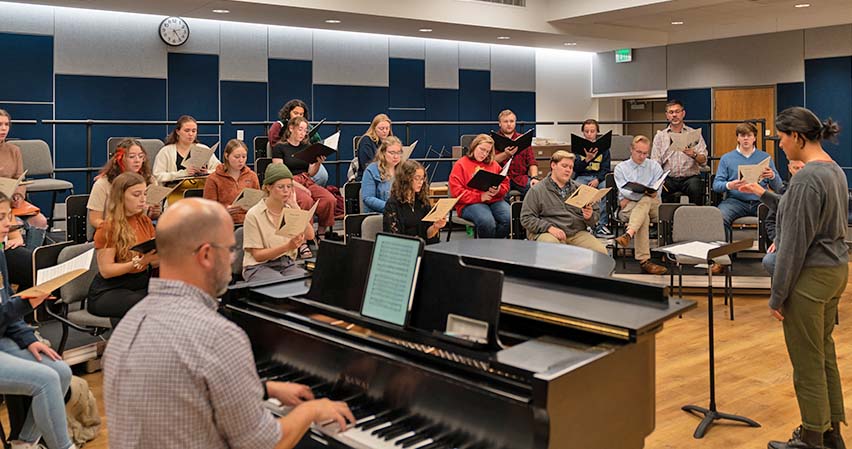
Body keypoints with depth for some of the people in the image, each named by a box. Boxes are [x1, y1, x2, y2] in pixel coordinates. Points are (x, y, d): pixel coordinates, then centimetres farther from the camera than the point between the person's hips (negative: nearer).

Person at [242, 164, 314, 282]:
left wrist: (295, 205, -9)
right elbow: (257, 255, -9)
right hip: (259, 267, -4)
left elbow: (309, 236, -8)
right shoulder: (254, 215, -8)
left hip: (287, 264, 5)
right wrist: (287, 246, -24)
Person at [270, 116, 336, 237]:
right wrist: (299, 186, -14)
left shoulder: (306, 147, 21)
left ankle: (321, 232, -14)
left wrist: (318, 163, -5)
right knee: (306, 200, -38)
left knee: (330, 199, -26)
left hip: (307, 181, 5)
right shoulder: (279, 147, 5)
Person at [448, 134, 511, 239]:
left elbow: (505, 183, 21)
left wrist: (498, 190, -5)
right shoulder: (460, 165, 6)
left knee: (510, 219, -27)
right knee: (487, 222, -36)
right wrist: (479, 197, -13)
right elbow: (456, 191, -4)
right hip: (470, 204, -5)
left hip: (495, 201, 5)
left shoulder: (493, 164, 20)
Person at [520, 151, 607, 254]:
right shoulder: (536, 190, 4)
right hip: (546, 232, -3)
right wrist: (549, 227, -16)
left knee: (601, 252, -21)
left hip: (577, 233, 3)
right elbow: (526, 218, -3)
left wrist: (590, 217, -5)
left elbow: (597, 213, 21)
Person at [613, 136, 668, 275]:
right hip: (628, 208, -1)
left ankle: (628, 235, -58)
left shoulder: (655, 167, 15)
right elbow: (624, 192, -3)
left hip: (652, 206, 1)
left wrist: (630, 198, -10)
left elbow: (655, 193, 3)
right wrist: (647, 192, -22)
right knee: (644, 217, -36)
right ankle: (644, 261, -47)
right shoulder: (621, 168, 12)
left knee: (645, 201, -36)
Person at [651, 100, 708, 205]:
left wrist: (694, 155, -22)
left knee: (695, 188, -33)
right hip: (668, 178, 0)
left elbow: (703, 160, 2)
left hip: (690, 176, 0)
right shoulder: (659, 136, 14)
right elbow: (655, 163, 5)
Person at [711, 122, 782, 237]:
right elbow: (716, 184, 6)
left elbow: (778, 187, 11)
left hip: (759, 201, 1)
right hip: (736, 200, -1)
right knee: (720, 217, -33)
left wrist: (772, 176, -12)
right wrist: (729, 185, -17)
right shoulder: (727, 158, 13)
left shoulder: (765, 157, 16)